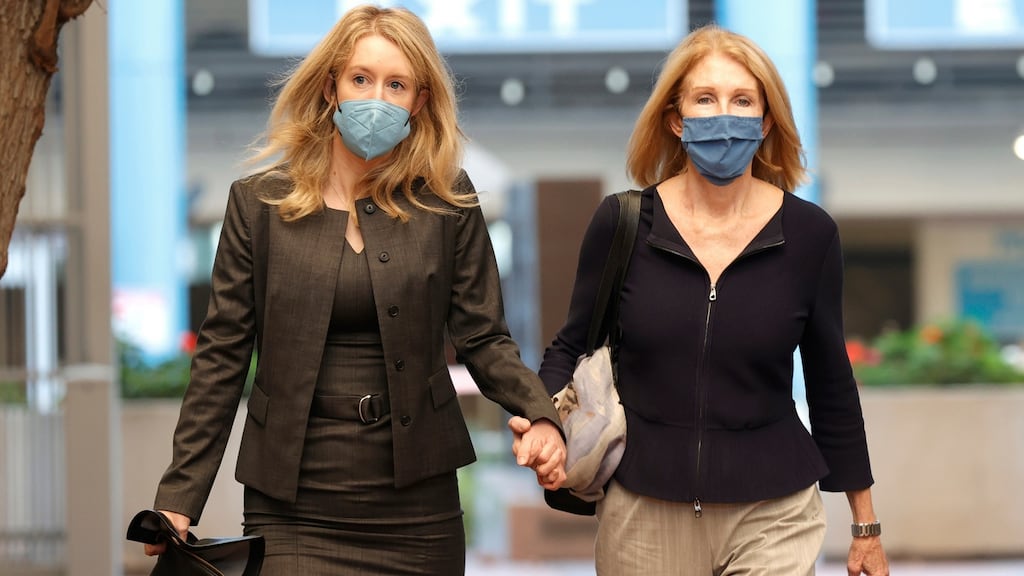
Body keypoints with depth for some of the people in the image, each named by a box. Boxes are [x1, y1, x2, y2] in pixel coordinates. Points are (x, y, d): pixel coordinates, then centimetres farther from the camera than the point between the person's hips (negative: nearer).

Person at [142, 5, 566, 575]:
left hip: (416, 501, 1)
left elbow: (483, 338, 3)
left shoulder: (447, 202, 3)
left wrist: (540, 416, -17)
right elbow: (222, 357, 3)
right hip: (293, 502, -1)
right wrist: (181, 497, -2)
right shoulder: (260, 203, 2)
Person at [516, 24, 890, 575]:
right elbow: (572, 348, 8)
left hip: (772, 516, 0)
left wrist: (866, 526, 12)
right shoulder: (621, 223, -3)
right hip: (643, 514, 1)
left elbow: (830, 382, 7)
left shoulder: (809, 234, -2)